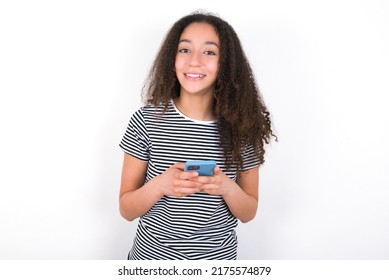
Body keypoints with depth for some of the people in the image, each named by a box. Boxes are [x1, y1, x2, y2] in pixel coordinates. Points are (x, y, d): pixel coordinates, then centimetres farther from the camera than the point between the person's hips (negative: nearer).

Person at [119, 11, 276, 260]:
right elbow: (127, 209, -8)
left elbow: (248, 213, -3)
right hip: (152, 254, 0)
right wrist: (160, 185, -26)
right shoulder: (146, 120, -13)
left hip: (218, 257, 1)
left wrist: (227, 188, -23)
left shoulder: (242, 125, -11)